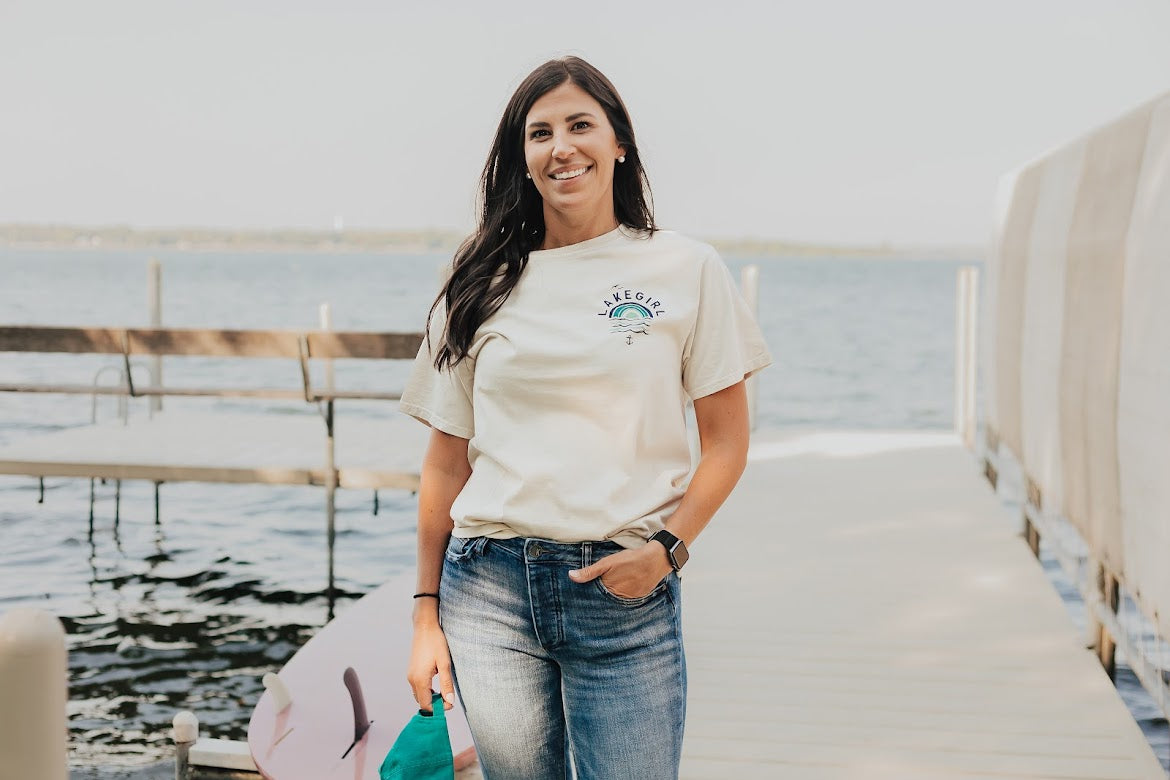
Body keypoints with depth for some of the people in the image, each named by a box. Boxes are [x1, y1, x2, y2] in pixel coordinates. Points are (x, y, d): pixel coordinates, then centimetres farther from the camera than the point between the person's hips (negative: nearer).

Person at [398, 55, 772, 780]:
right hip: (489, 589, 1)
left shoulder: (688, 271, 3)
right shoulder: (483, 285, 7)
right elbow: (447, 460, 10)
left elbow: (727, 442, 4)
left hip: (628, 592, -1)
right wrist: (427, 614, 8)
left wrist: (668, 549, -10)